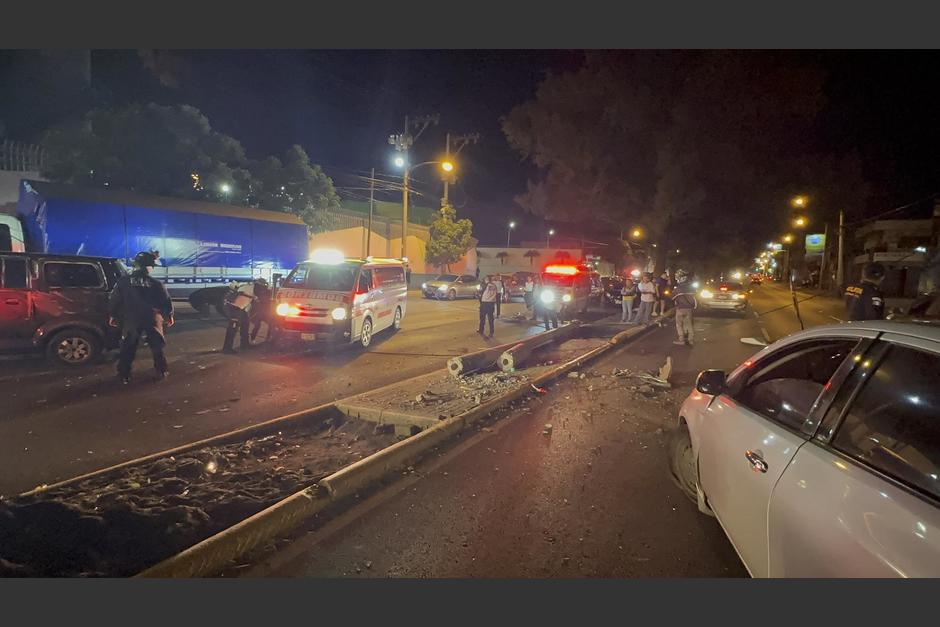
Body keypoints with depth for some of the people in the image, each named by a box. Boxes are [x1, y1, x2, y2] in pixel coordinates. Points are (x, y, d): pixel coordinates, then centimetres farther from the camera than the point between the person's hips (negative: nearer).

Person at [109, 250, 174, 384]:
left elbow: (114, 300, 2)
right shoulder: (156, 284, -8)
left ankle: (124, 376, 12)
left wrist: (113, 315, 16)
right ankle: (162, 371, 18)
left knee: (127, 349, 11)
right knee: (157, 346, 14)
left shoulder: (123, 282, -5)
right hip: (152, 320, -1)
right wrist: (169, 316, 13)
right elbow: (166, 302, -3)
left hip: (131, 320, 1)